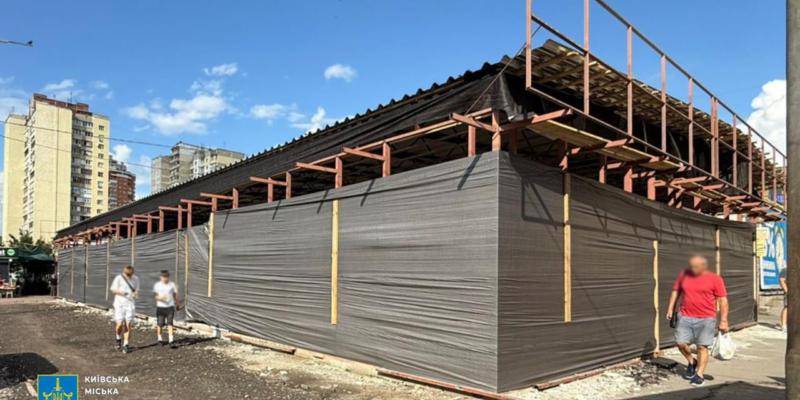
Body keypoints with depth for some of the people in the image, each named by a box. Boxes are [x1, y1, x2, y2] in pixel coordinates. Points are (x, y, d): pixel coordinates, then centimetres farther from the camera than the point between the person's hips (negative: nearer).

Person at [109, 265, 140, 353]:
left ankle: (126, 345, 7)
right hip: (120, 303, -2)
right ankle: (118, 338, 23)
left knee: (128, 325, -1)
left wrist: (136, 293, -10)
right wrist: (120, 292, -20)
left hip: (130, 304, 2)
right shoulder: (119, 278, -5)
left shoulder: (136, 279, 5)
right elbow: (113, 289, 0)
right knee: (120, 324, -8)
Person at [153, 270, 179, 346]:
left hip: (170, 307, 0)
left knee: (170, 323, -7)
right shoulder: (157, 285, 2)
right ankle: (160, 339, 26)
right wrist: (160, 298, -23)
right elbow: (155, 295, -2)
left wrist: (176, 304, 17)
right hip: (160, 307, 0)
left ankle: (171, 340, -9)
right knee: (160, 324, 6)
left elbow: (175, 295, 13)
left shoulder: (172, 285, 4)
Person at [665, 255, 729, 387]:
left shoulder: (715, 279, -5)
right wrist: (670, 308, 8)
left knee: (702, 347, 0)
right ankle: (691, 362, 29)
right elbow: (676, 291, 14)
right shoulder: (684, 275, 4)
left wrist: (723, 320, -9)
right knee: (681, 343, 1)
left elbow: (723, 300, -5)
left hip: (706, 319, -3)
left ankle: (699, 375, 12)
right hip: (685, 317, 3)